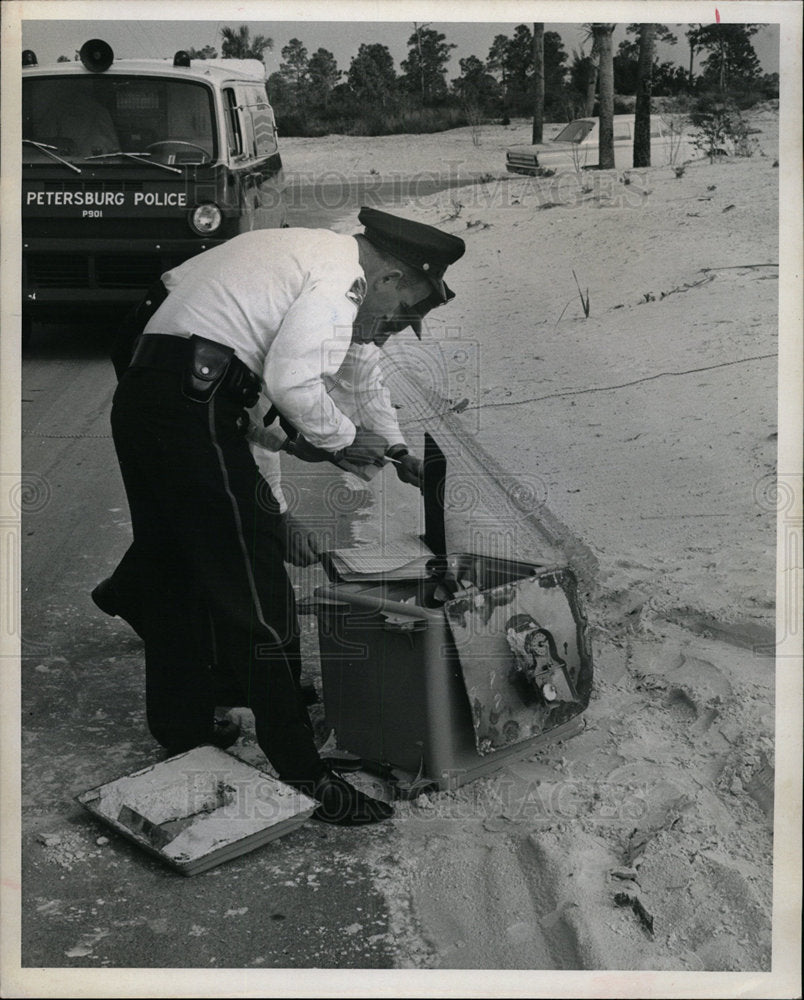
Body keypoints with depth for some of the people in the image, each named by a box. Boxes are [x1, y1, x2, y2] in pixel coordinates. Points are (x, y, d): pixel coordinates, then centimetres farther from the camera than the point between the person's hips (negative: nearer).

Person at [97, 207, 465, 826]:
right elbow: (292, 379, -19)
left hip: (139, 395, 10)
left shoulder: (299, 251, 22)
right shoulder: (344, 276, -7)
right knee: (254, 596, -5)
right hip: (196, 409, -10)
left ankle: (184, 741, 32)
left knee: (174, 584, 18)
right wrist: (343, 438, 0)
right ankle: (301, 775, 2)